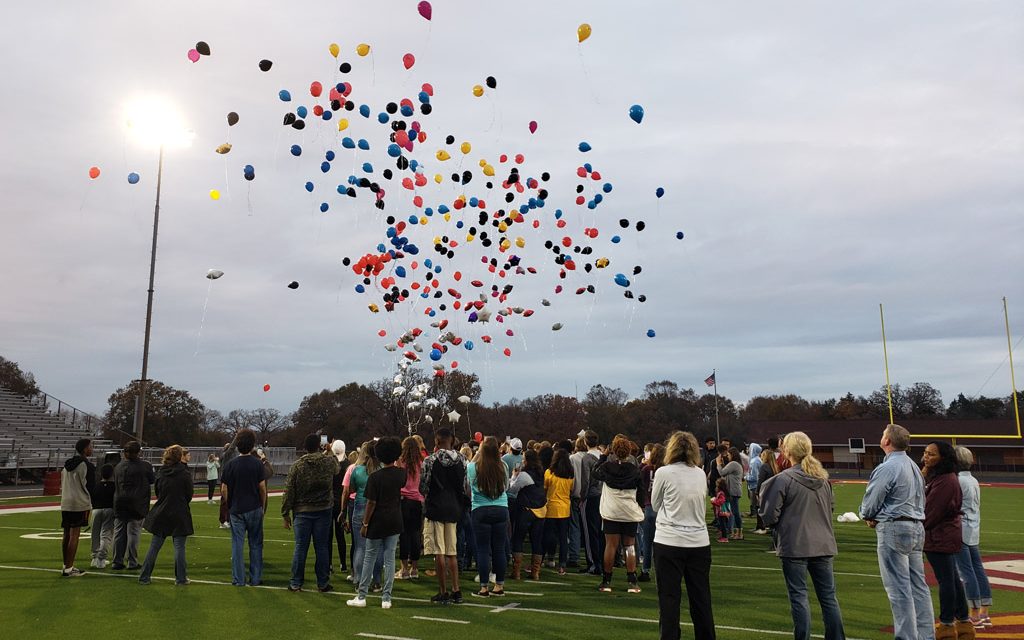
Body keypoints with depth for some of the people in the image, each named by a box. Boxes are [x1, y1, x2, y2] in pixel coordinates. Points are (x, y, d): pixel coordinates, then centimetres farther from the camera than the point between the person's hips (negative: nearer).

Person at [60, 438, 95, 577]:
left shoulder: (67, 464, 16)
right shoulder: (85, 465, -10)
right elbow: (87, 485, -11)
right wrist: (89, 505, -4)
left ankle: (66, 565, 21)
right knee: (74, 535, -6)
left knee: (66, 534, 13)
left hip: (65, 504, 8)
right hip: (79, 504, -8)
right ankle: (69, 569, -5)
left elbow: (63, 484, 20)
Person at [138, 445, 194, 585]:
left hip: (161, 514, 4)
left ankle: (144, 577, 17)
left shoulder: (160, 472, 1)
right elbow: (189, 495, -3)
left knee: (154, 547, 12)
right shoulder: (185, 473, -11)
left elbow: (157, 493, 9)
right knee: (179, 547, 3)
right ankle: (181, 578, 9)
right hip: (180, 516, -4)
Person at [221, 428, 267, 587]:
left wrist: (228, 506, 12)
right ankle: (255, 578, 12)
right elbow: (262, 488, -4)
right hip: (254, 508, -1)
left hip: (236, 510, 1)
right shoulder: (257, 464, -6)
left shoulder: (230, 465, -3)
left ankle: (238, 579, 9)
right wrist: (263, 507, 8)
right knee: (255, 544, 8)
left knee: (237, 544, 6)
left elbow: (224, 489, -1)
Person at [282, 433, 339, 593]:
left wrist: (286, 514, 3)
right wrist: (328, 452, 33)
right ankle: (323, 583, 13)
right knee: (322, 547, 7)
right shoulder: (329, 461, -4)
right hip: (324, 511, 1)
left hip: (302, 512, -1)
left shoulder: (297, 466, -6)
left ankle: (296, 583, 13)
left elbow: (289, 491, -5)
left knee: (300, 547, 7)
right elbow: (337, 470, 21)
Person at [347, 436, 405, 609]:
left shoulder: (375, 477, -14)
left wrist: (365, 524, -4)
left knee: (369, 558, 8)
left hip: (377, 523, -3)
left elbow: (371, 503, -13)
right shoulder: (401, 474, -2)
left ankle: (361, 596, 15)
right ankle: (386, 598, 7)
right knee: (390, 559, 6)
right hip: (395, 522, 3)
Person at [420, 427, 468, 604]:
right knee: (452, 552, 13)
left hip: (435, 508, -5)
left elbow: (423, 487, -8)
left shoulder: (430, 460, -12)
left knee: (439, 552, 1)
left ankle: (443, 592, 6)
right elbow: (464, 487, 6)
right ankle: (456, 591, 14)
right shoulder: (461, 460, 1)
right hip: (454, 508, 5)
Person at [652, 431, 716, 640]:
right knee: (701, 599, 13)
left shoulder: (663, 473, -7)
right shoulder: (701, 474, 4)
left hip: (669, 543, -4)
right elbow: (700, 502, 15)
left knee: (669, 599, 3)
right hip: (699, 543, 4)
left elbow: (655, 505, 4)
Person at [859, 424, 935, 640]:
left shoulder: (887, 468, -15)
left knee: (899, 589, -4)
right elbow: (921, 500, 20)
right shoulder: (914, 466, 14)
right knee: (918, 586, 13)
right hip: (918, 527, 9)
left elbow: (870, 503, -14)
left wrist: (867, 517, 9)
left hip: (894, 530, -9)